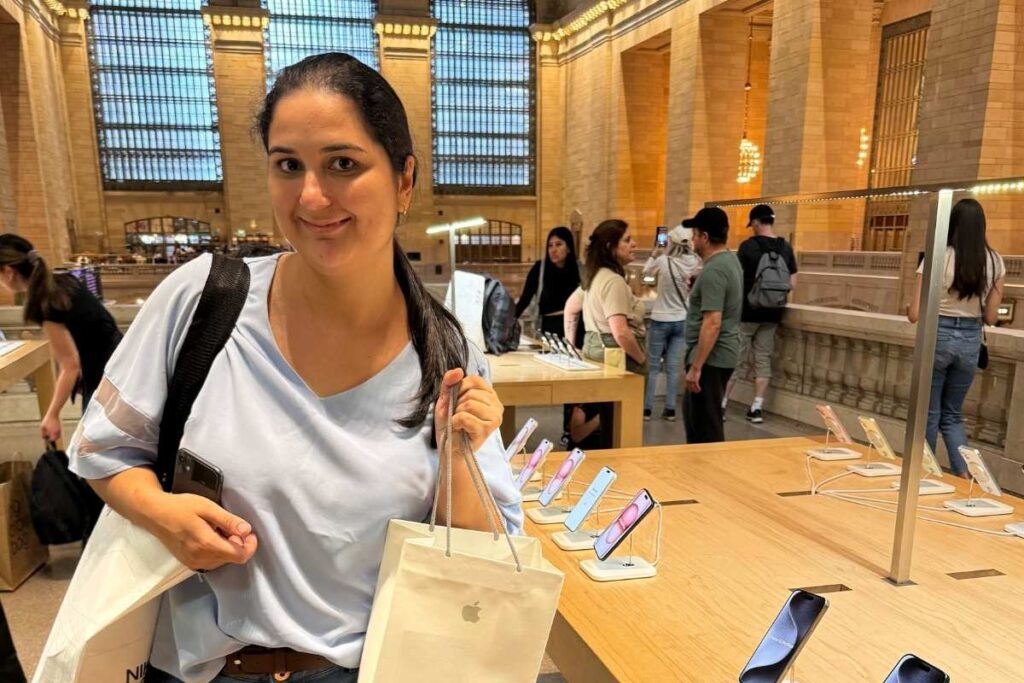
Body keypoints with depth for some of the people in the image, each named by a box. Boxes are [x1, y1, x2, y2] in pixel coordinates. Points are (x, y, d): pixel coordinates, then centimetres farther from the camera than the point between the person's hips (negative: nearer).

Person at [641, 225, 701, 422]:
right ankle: (670, 409, 12)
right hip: (682, 321, 3)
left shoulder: (663, 261, -17)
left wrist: (654, 255, 20)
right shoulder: (695, 264, -9)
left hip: (660, 321, -3)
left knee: (653, 366, 7)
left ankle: (646, 408, 10)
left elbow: (646, 272, 3)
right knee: (673, 367, 9)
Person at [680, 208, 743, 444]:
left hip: (711, 358, -10)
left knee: (707, 426, 0)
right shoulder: (730, 260, 10)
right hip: (721, 354, 10)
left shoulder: (713, 270, -21)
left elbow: (712, 323, -26)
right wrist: (698, 285, 19)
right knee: (694, 415, 22)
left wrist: (695, 367, -25)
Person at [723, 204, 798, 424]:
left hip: (747, 311, -4)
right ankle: (757, 408, 12)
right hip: (772, 313, 4)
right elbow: (792, 284, 6)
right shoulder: (786, 248, 3)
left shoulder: (748, 246, -11)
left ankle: (721, 404, 7)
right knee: (763, 359, 10)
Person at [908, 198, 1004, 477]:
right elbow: (991, 318, 5)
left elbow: (915, 314, -12)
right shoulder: (995, 261, -1)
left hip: (937, 336, -4)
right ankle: (964, 474, 9)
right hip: (971, 341, 4)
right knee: (952, 413, 19)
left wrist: (910, 309, 10)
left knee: (929, 413, 11)